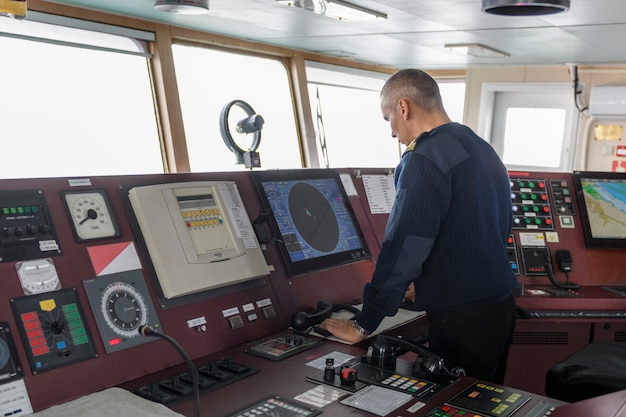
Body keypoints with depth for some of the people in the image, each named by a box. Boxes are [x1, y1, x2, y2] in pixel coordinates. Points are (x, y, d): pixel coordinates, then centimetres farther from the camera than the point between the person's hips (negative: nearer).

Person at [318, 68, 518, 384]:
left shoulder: (425, 159, -17)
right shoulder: (484, 149, 13)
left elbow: (403, 248, -21)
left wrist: (362, 326, -13)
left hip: (462, 318, -9)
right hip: (501, 306, 10)